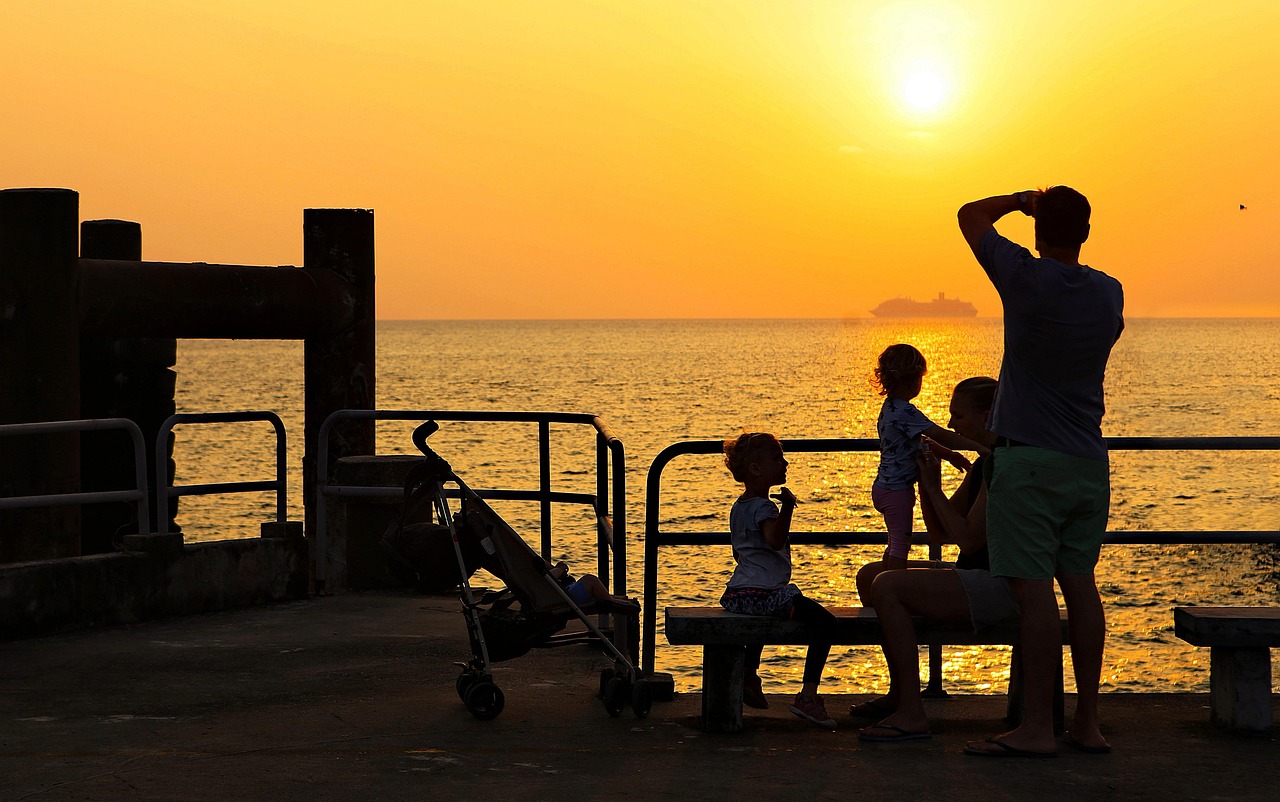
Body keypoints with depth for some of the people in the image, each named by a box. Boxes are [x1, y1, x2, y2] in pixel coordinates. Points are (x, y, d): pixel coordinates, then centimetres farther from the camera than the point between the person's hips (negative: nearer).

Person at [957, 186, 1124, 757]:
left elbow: (971, 216, 1)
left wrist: (1022, 199, 16)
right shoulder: (1109, 293, 4)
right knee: (1080, 586, 10)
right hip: (1090, 461, 6)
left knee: (1034, 590, -7)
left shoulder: (1028, 279, -12)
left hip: (1030, 461, -6)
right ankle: (1087, 722, 12)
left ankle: (1037, 727, -7)